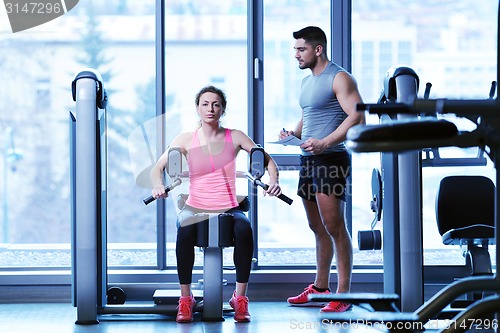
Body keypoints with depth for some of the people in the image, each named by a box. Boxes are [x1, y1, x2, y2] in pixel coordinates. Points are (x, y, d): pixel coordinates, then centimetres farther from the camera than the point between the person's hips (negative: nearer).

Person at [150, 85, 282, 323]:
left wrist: (273, 181, -14)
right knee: (185, 229, -37)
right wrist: (158, 185, -22)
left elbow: (268, 162, 7)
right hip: (195, 207, 0)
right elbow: (157, 168, 0)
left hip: (228, 209, 0)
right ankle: (185, 299, -23)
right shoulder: (186, 140, 3)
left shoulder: (235, 138, 4)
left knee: (244, 229, -35)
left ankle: (240, 298, -22)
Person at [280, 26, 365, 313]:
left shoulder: (340, 78, -8)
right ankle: (320, 287, 23)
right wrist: (293, 134, 9)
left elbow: (357, 118, -18)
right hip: (308, 160, 9)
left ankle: (343, 295, -8)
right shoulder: (307, 82, 19)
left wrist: (325, 143, -25)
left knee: (335, 228, -10)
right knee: (318, 229, 14)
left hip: (330, 159, -9)